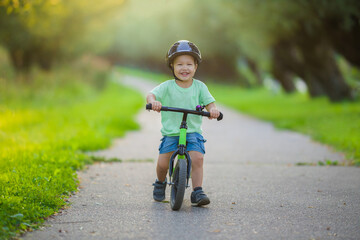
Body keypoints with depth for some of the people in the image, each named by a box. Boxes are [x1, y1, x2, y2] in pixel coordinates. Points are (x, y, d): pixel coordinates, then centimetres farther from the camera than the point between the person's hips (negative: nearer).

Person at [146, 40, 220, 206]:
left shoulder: (199, 86, 3)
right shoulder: (167, 86, -2)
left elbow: (209, 103, -2)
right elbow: (151, 95, -13)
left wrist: (213, 110, -26)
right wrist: (153, 101, -37)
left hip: (193, 132, 1)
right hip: (170, 132, 0)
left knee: (197, 158, -21)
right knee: (162, 163, -9)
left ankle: (197, 192, -10)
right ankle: (160, 183, 24)